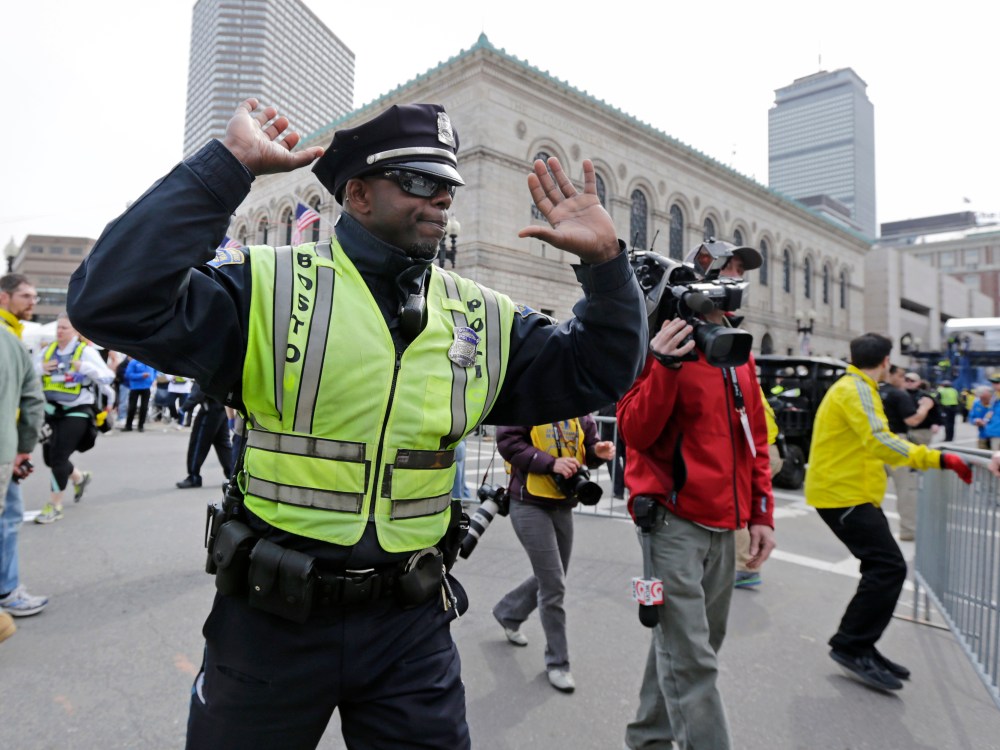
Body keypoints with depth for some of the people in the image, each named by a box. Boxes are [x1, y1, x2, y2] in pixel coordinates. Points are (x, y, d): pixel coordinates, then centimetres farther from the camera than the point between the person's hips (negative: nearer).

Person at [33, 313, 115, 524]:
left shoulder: (86, 351, -10)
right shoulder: (48, 350, 6)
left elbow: (108, 377, -13)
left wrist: (86, 368, -27)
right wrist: (41, 369, -8)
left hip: (76, 413, -6)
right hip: (51, 411, 6)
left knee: (58, 457, -7)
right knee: (50, 457, 14)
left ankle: (54, 505, 6)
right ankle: (80, 477, 43)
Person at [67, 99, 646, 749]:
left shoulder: (483, 318, 1)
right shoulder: (273, 288, -10)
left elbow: (597, 372, 5)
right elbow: (114, 303, -22)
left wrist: (605, 261, -8)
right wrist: (228, 165, -23)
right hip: (271, 619, -2)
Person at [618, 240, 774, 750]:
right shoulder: (662, 345, -6)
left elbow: (754, 439, 18)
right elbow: (635, 432, -13)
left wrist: (761, 513, 13)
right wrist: (666, 367, -24)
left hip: (725, 527, 8)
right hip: (674, 522, -7)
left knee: (688, 647, 18)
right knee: (692, 661, -4)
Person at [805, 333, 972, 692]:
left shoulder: (851, 387, 19)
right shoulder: (856, 390, -13)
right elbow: (879, 441, -27)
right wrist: (939, 459, -28)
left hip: (845, 491, 10)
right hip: (844, 495, -10)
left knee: (882, 568, 11)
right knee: (889, 567, -12)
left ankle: (860, 648, 17)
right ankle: (850, 646, -4)